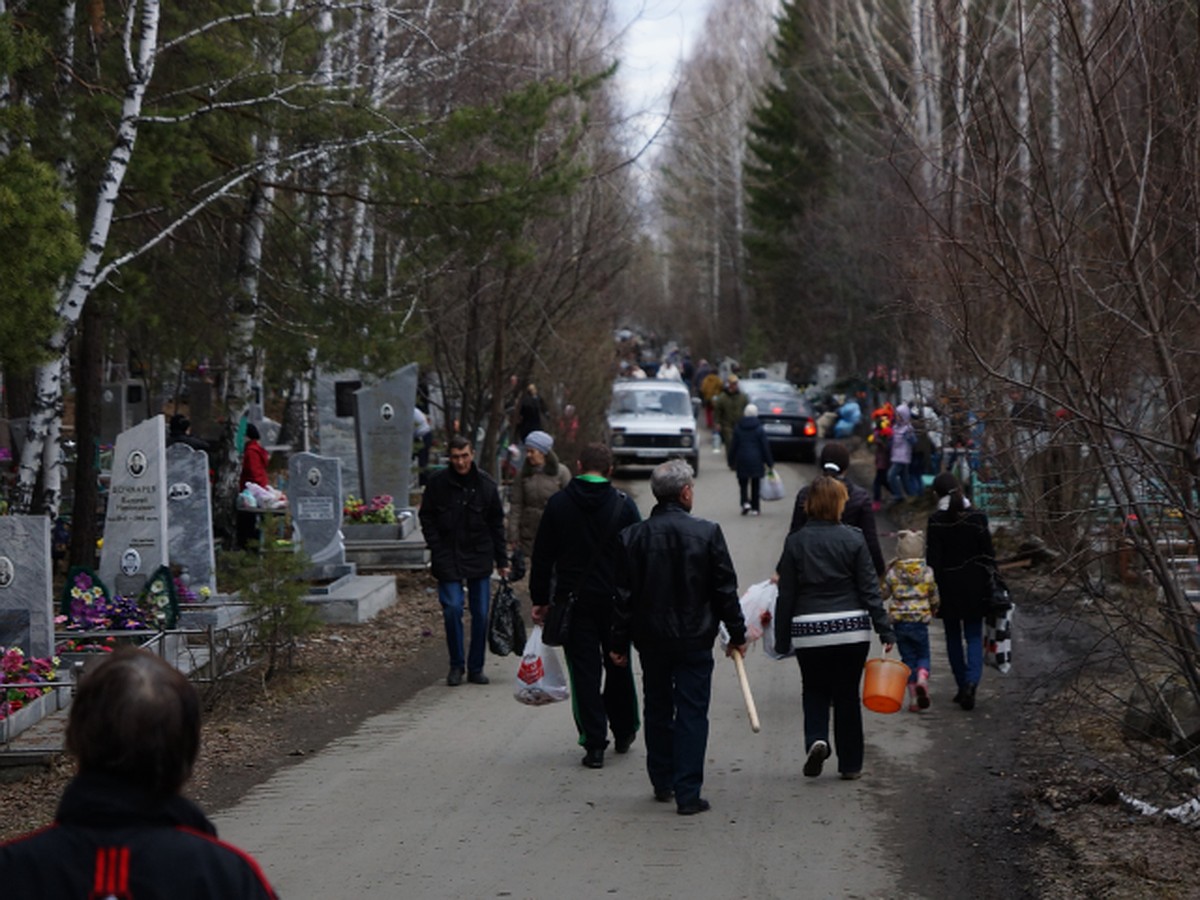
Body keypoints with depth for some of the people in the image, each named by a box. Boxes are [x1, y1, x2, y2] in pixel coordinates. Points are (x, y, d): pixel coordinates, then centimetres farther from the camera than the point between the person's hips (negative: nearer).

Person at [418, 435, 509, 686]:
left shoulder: (486, 484, 2)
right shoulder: (437, 483, -3)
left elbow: (496, 524, 8)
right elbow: (426, 517, 4)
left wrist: (502, 561, 7)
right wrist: (437, 550, -6)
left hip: (479, 557, 2)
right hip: (448, 559, -2)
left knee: (481, 613, 3)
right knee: (452, 609, -9)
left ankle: (476, 668, 13)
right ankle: (456, 666, 6)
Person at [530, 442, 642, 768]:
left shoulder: (558, 504, -2)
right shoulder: (624, 505, -4)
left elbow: (542, 556, 0)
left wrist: (540, 600, 7)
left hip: (573, 600, 0)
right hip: (615, 602, 0)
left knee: (584, 671, 2)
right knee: (618, 666, 16)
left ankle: (594, 744, -3)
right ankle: (623, 732, 28)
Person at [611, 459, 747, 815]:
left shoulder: (633, 536, -5)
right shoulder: (707, 532, -9)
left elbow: (623, 594, -1)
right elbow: (725, 589, -5)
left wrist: (619, 642, 7)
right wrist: (737, 633, 6)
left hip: (650, 638, 2)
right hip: (695, 639, -2)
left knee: (657, 710, 17)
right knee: (692, 713, 2)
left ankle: (662, 783, 25)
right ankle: (687, 794, -2)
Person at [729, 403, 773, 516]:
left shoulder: (738, 429, -2)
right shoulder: (759, 429, -6)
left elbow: (733, 446, 3)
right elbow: (765, 447, -3)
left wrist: (733, 461, 12)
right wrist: (769, 463, 4)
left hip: (742, 460, 0)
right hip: (756, 461, 0)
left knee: (743, 483, 9)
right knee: (755, 485, 8)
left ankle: (745, 502, -13)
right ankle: (755, 508, 8)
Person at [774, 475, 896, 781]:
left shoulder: (795, 541, -2)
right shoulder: (853, 539, -4)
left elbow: (786, 595, 1)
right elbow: (869, 588, -4)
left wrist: (782, 640, 8)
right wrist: (885, 630, 0)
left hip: (808, 631, 0)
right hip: (852, 629, 0)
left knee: (814, 692, 16)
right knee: (848, 694, 11)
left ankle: (816, 740, -11)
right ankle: (850, 764, 15)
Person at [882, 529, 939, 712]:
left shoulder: (893, 573, -4)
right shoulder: (927, 572, -3)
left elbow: (883, 594, 4)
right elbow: (934, 597, 5)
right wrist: (933, 610, 26)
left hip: (899, 620, 1)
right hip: (920, 620, -1)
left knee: (908, 657, 8)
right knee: (923, 655, 12)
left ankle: (913, 698, 4)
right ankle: (922, 679, -20)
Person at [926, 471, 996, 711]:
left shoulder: (936, 522, -9)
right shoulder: (977, 518, -5)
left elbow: (932, 560, -9)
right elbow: (988, 556, -1)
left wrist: (932, 590, -2)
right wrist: (987, 586, 8)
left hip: (948, 587, -1)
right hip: (974, 588, 1)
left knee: (953, 637, 13)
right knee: (974, 637, 6)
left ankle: (962, 687, 16)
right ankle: (971, 681, -16)